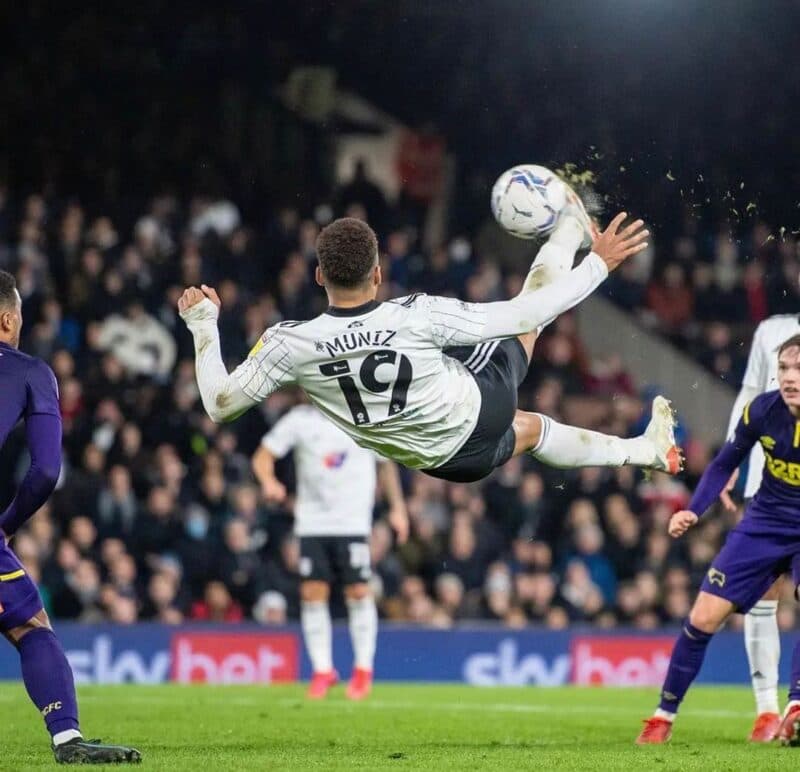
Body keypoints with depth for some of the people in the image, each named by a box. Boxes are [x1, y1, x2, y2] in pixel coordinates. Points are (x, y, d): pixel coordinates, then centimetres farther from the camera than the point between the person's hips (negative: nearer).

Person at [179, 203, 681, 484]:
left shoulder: (291, 346, -28)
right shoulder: (418, 317, -35)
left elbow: (219, 404, -16)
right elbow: (523, 314, -27)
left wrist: (202, 325, -3)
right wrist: (600, 265, -17)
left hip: (440, 457, 4)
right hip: (483, 406, -4)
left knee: (529, 429, 34)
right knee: (530, 309, 21)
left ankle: (645, 450, 52)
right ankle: (571, 228, 52)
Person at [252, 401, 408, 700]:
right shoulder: (300, 420, 1)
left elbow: (386, 464, 14)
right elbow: (262, 456, 2)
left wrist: (397, 508, 13)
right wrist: (268, 481, -19)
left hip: (353, 523, -1)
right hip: (311, 523, 1)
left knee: (358, 592, -6)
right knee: (312, 593, -4)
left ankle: (363, 669, 8)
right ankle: (322, 670, 6)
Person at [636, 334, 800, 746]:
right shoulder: (762, 410, -15)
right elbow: (725, 463, 2)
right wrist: (693, 511, -7)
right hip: (765, 523, 3)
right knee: (703, 618, 1)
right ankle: (664, 715, 16)